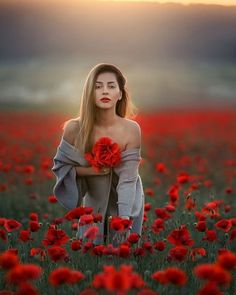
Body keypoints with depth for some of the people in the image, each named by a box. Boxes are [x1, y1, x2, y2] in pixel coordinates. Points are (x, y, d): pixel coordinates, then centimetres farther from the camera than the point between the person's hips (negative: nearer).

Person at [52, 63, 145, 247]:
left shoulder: (131, 129, -23)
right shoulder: (74, 129, -19)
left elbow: (129, 178, -26)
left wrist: (125, 218, -38)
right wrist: (91, 170, -23)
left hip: (127, 204, -1)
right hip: (93, 204, 1)